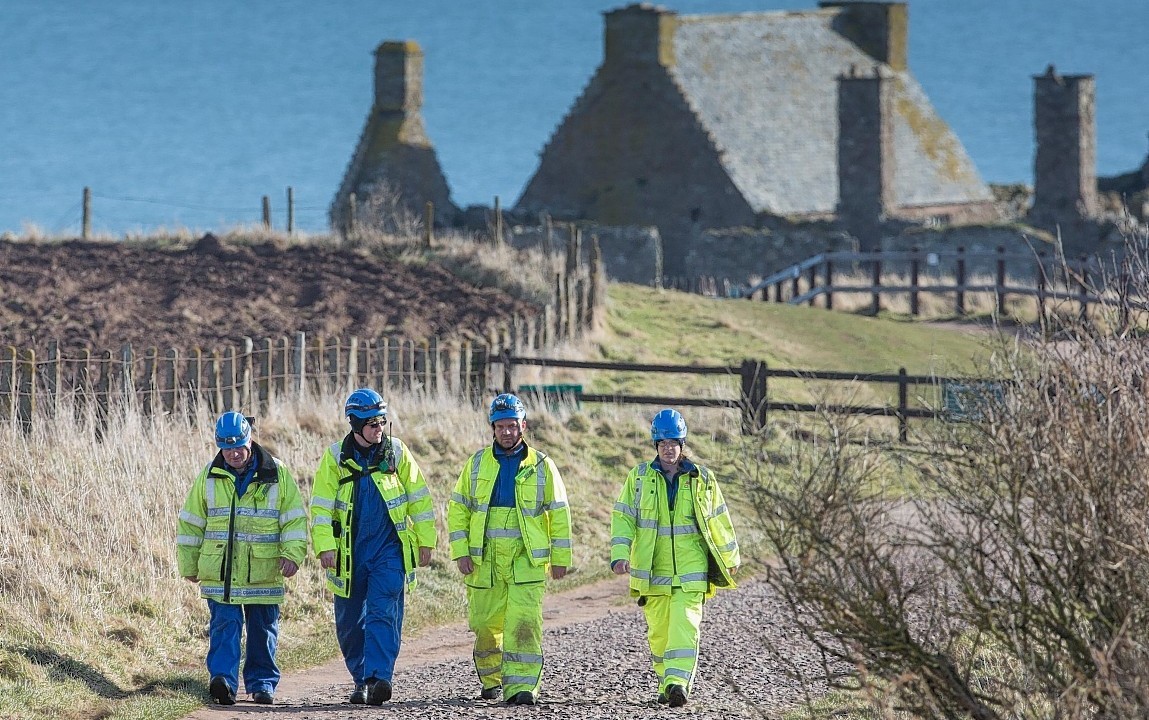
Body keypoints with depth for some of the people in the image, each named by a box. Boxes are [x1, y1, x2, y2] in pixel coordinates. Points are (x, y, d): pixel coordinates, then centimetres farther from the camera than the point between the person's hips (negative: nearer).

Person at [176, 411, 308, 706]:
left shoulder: (276, 473, 1)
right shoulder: (210, 476, 5)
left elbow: (295, 518, 3)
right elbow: (191, 522, 11)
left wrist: (292, 554, -9)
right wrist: (189, 565, 12)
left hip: (263, 571, 0)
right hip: (219, 571, 0)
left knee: (263, 629, 8)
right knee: (225, 625, -12)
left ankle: (262, 683, 19)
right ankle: (223, 680, -21)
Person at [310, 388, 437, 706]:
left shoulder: (396, 451, 2)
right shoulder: (336, 457, 0)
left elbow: (419, 498, 8)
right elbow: (321, 506, -1)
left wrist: (425, 542, 7)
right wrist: (325, 545, -11)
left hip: (389, 548, -1)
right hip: (349, 551, 1)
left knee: (383, 613, -14)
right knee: (350, 621, 7)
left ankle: (378, 678, -23)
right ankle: (362, 680, 21)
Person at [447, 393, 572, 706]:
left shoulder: (541, 466, 4)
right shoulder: (477, 464, 8)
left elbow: (558, 514, 7)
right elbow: (458, 509, 10)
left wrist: (560, 559, 4)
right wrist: (461, 552, 0)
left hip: (526, 559, -2)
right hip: (484, 559, 2)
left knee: (524, 622, -14)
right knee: (485, 624, 6)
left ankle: (522, 686, -16)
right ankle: (491, 679, 28)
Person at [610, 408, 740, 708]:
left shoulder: (702, 478, 6)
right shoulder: (640, 478, 5)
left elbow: (718, 519, 14)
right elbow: (623, 517, 2)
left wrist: (731, 557, 19)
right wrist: (620, 555, -11)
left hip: (691, 570, -1)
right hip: (652, 569, 1)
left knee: (685, 625, -16)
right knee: (658, 631, 5)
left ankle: (678, 682, -25)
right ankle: (666, 685, 19)